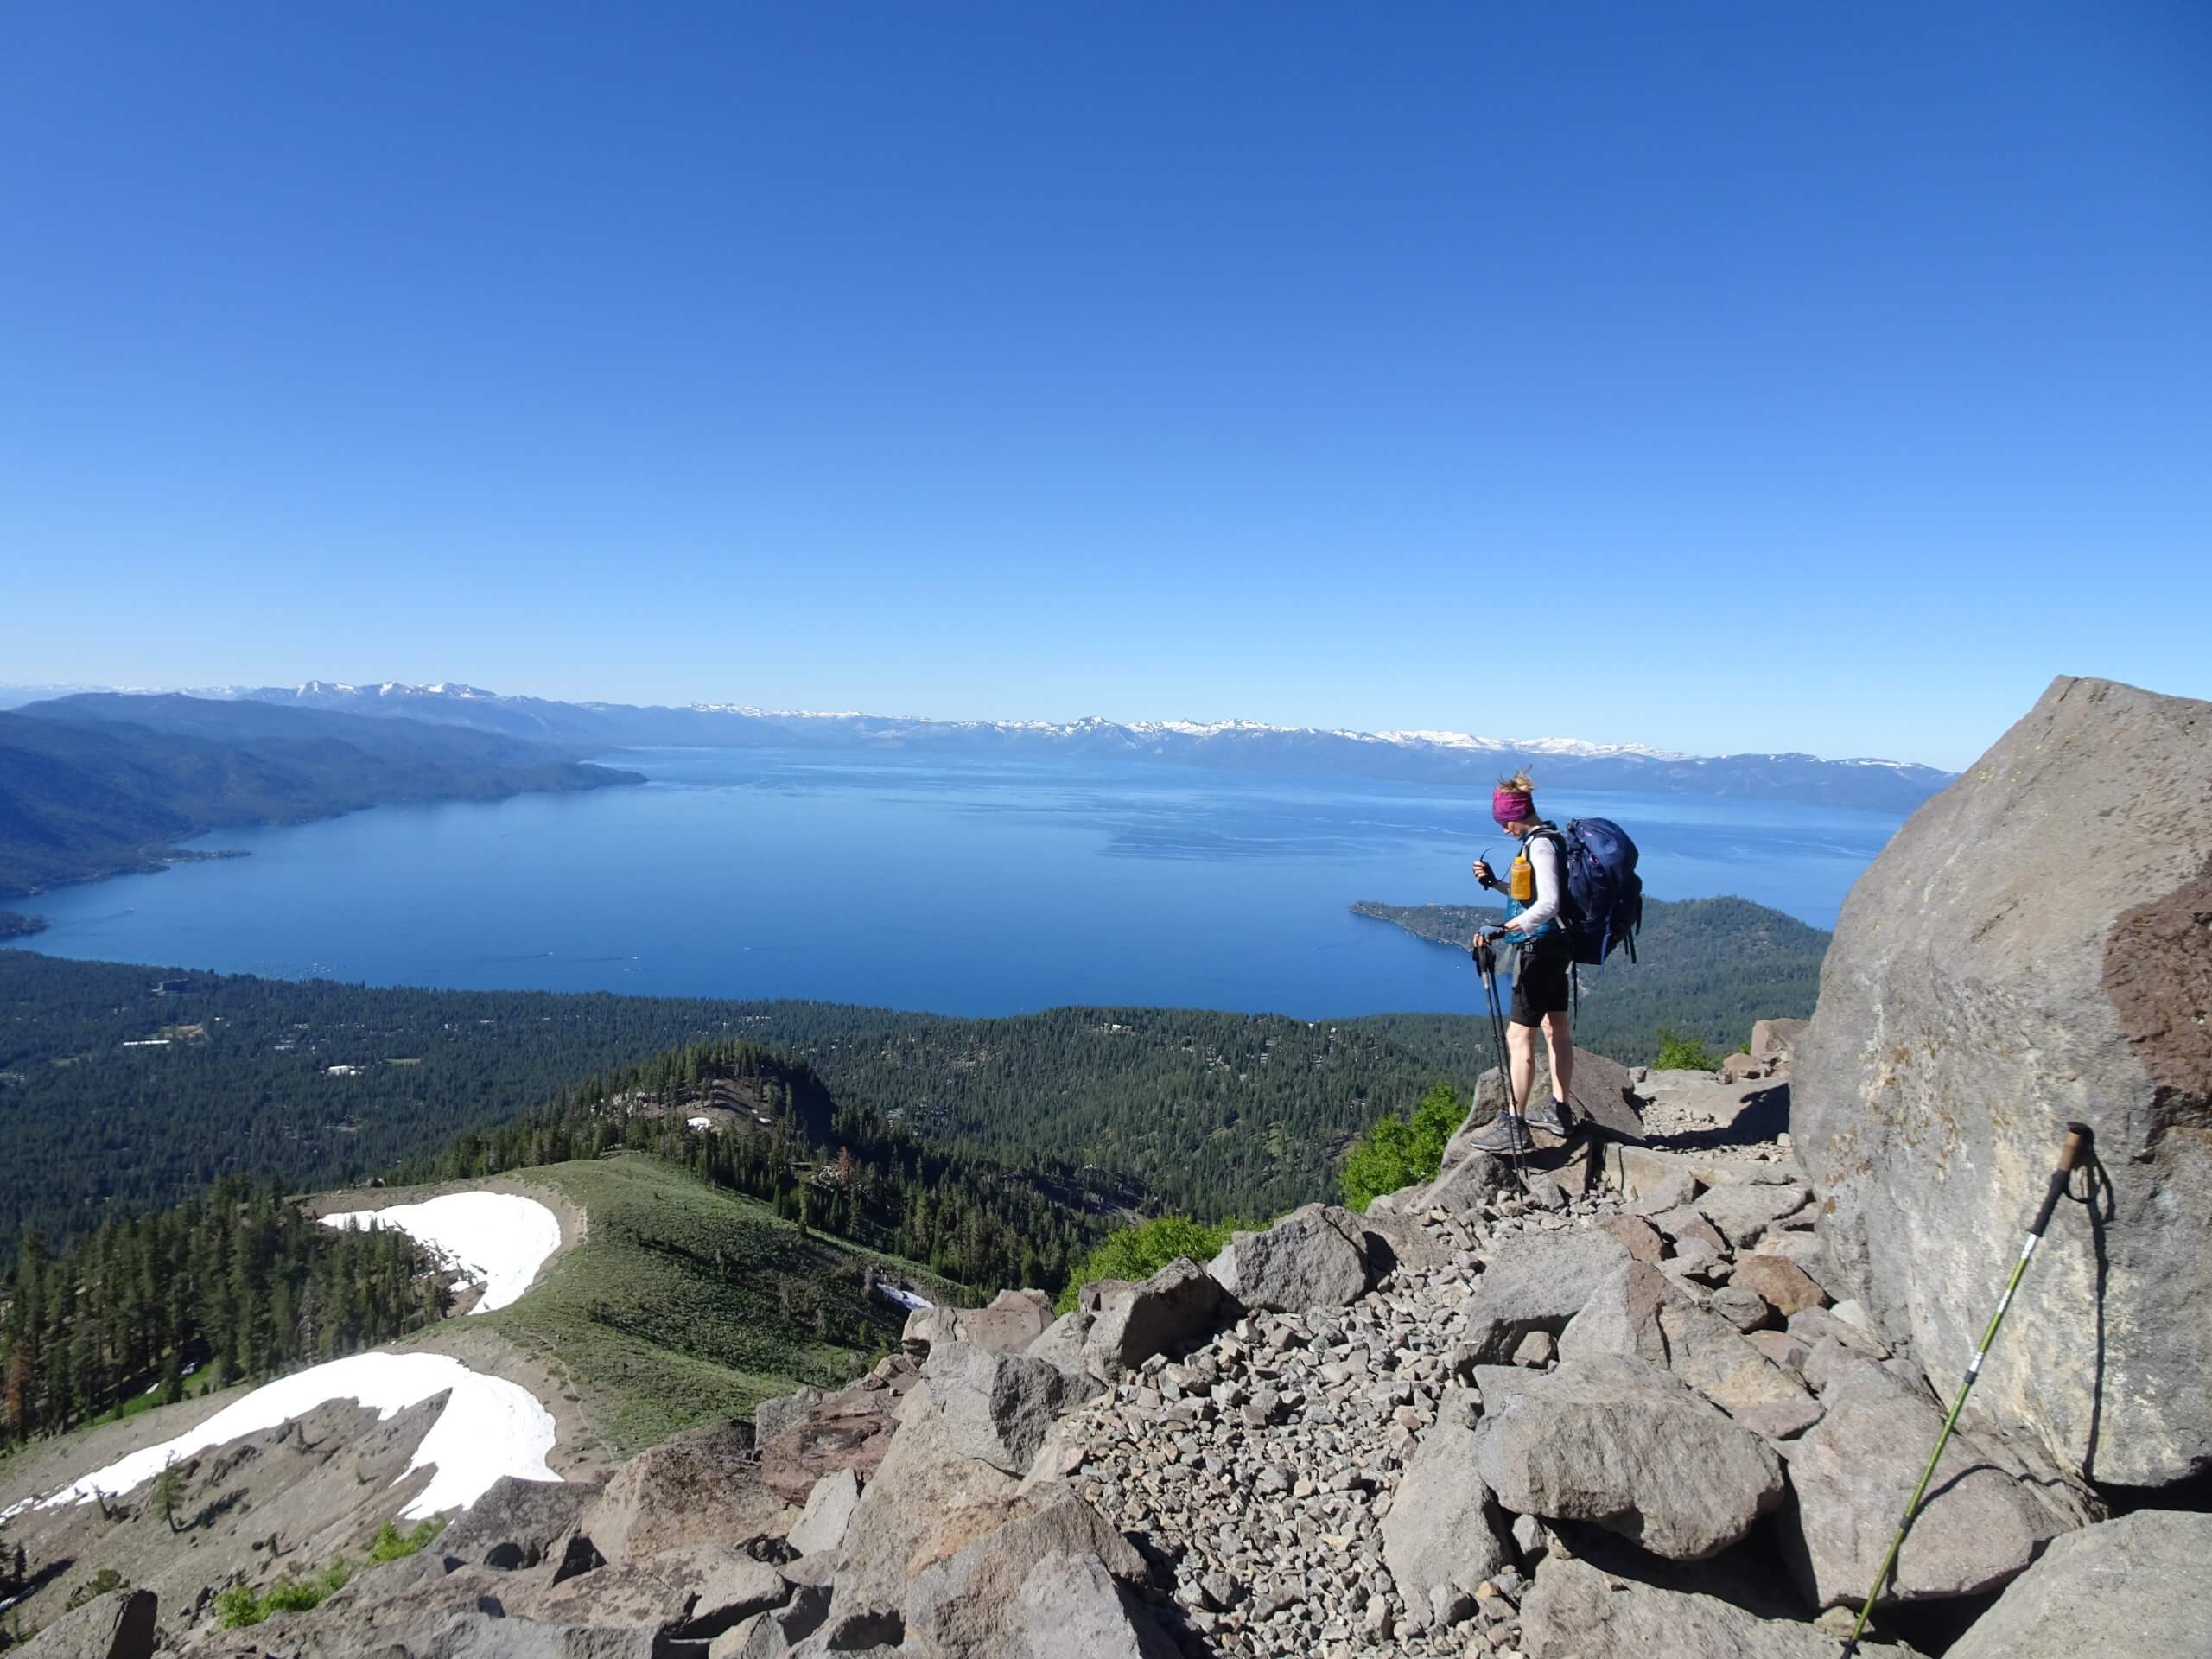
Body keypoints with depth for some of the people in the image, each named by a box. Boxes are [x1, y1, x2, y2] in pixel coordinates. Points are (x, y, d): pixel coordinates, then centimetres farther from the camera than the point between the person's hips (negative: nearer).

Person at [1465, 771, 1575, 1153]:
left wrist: (1504, 929, -37)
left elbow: (1548, 904, -29)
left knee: (1518, 1035, -8)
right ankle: (1558, 1111, 31)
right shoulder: (1549, 839, 12)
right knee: (1556, 1028, 18)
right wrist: (1494, 883, 13)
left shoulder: (1540, 845, -19)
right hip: (1555, 946, 11)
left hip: (1540, 947, -11)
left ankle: (1514, 1127, -6)